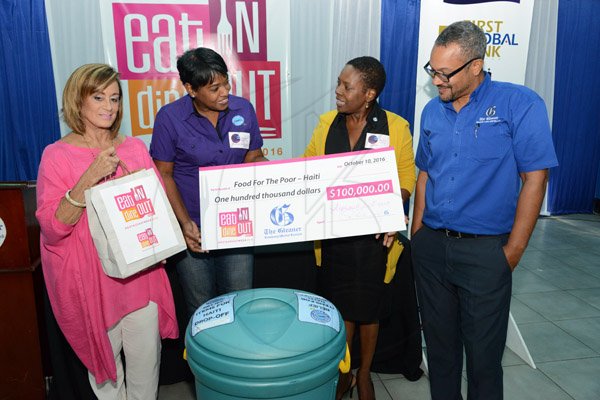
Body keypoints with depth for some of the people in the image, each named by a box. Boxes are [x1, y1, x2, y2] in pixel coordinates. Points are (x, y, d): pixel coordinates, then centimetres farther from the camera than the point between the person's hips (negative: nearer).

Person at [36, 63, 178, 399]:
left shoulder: (135, 147, 4)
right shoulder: (57, 155, -6)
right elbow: (51, 228, -13)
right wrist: (90, 177, -23)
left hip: (140, 273, 3)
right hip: (91, 279, -2)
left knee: (147, 362, 12)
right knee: (103, 357, 13)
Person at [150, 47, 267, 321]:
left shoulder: (243, 109, -2)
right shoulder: (170, 118, -10)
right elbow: (164, 174, -6)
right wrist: (185, 223, -16)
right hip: (194, 228, -2)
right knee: (201, 309, 15)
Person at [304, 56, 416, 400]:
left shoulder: (396, 127, -6)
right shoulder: (328, 123, 3)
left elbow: (406, 181, -5)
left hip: (374, 234, -2)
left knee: (369, 306, 13)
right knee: (341, 304, 13)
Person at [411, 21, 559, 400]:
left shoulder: (520, 104, -9)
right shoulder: (433, 110, 6)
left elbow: (535, 179, -10)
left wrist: (513, 251, -11)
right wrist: (417, 235, 9)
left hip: (485, 250, -4)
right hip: (431, 246, 5)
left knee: (483, 352, 9)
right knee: (439, 341, 18)